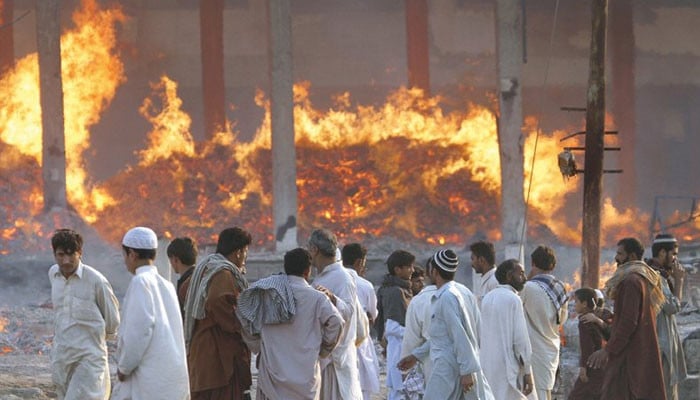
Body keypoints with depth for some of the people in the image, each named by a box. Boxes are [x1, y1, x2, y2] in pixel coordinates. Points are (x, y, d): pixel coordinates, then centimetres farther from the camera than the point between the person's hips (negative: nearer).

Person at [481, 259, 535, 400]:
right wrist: (527, 372, -12)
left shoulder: (487, 299, 12)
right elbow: (520, 338, -15)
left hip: (487, 367, 8)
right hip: (508, 369, -8)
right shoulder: (512, 299, -11)